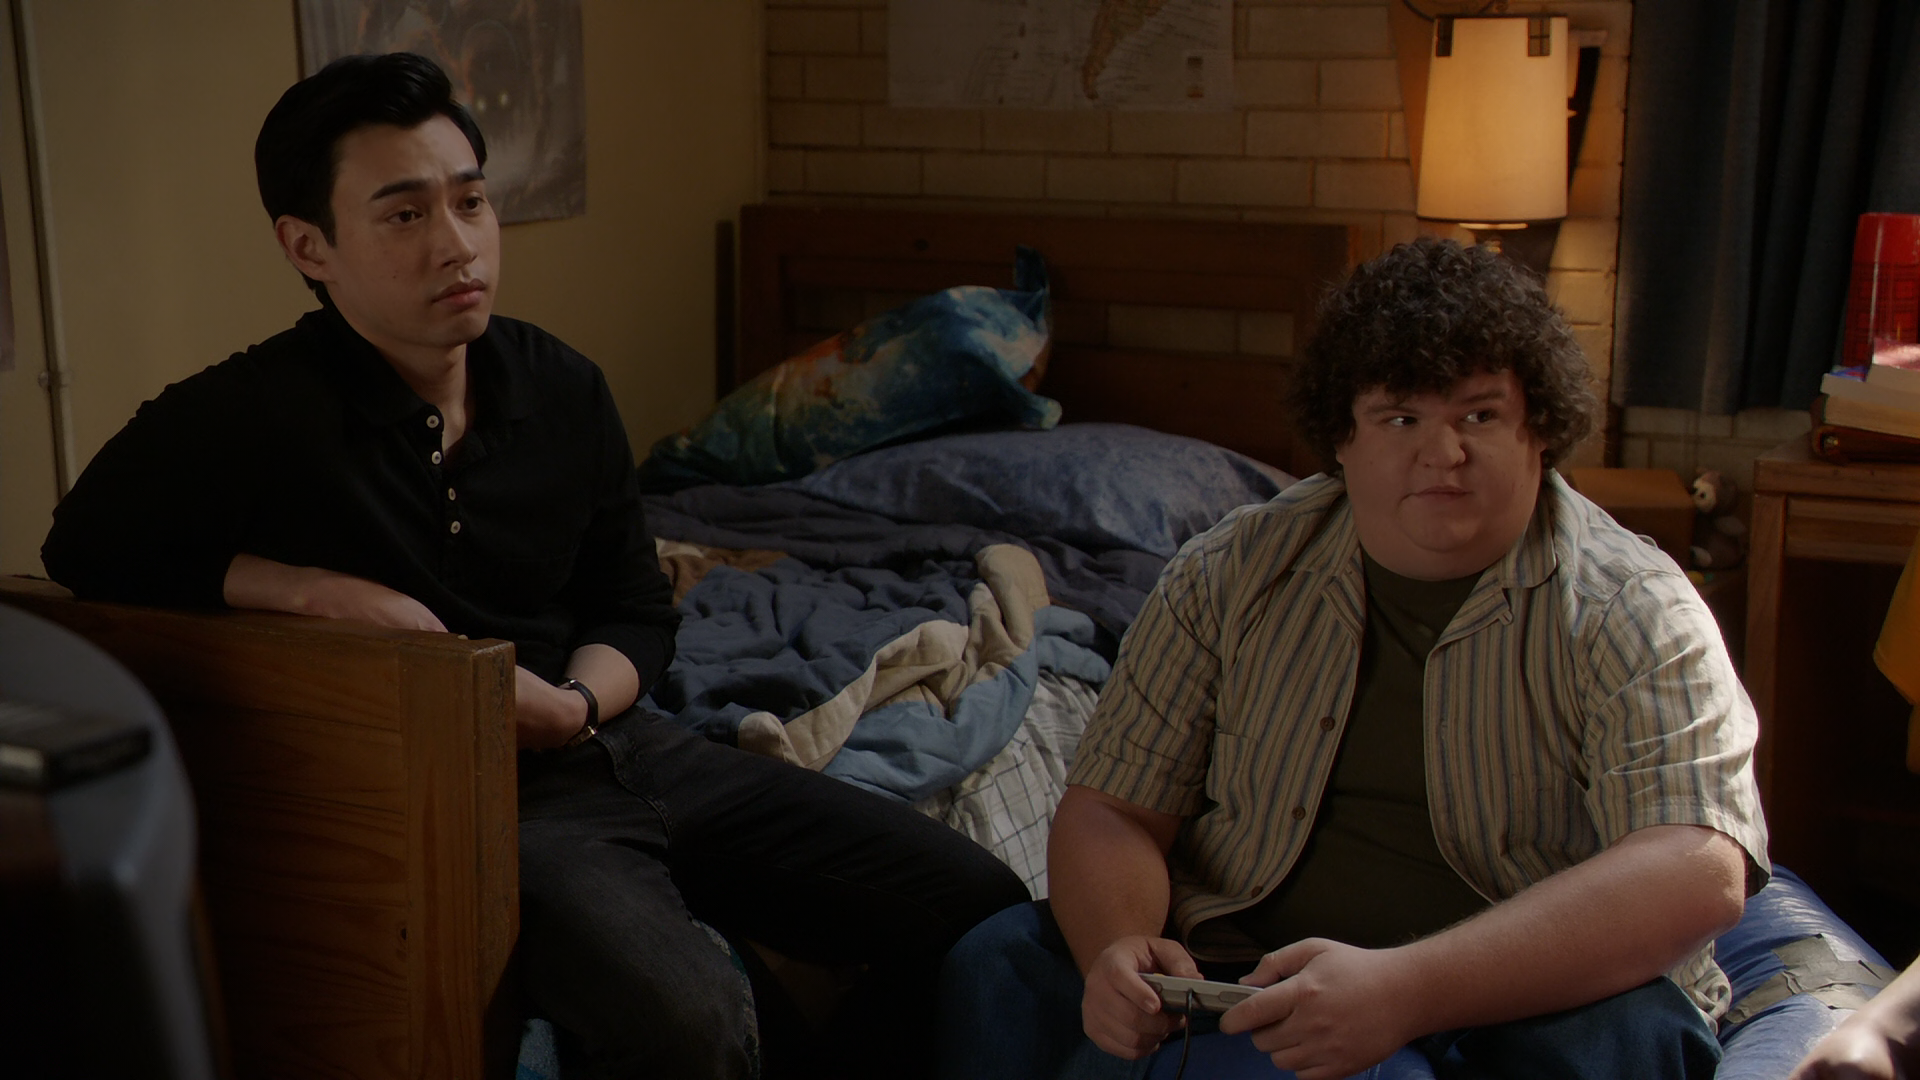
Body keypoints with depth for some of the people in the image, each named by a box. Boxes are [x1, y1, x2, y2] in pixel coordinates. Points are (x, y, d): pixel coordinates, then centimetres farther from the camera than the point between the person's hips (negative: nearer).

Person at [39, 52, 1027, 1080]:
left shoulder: (564, 388, 4)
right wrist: (318, 592, -16)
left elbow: (635, 609, 12)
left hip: (609, 741, 6)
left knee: (982, 914, -5)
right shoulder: (249, 418, -12)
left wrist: (576, 704, -12)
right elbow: (83, 548, -4)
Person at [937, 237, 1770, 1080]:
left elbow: (1702, 871, -22)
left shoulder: (1628, 612, -8)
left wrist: (1410, 988, -35)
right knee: (1000, 964, -20)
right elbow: (1113, 808, 4)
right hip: (1240, 978, 2)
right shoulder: (1229, 576, 3)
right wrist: (1118, 948, -22)